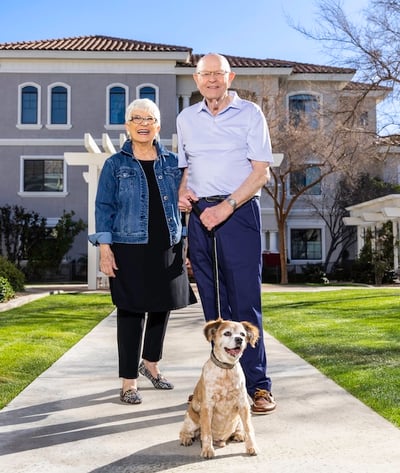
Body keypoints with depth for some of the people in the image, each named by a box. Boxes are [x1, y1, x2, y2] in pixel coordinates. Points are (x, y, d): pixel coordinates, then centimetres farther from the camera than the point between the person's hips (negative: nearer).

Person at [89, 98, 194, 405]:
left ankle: (150, 363, 36)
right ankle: (129, 381, 12)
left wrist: (187, 244, 8)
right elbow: (104, 207, 0)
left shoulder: (172, 162, 10)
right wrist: (104, 247, -9)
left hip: (168, 249, 4)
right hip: (130, 250, -3)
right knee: (131, 312, 0)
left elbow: (182, 204, 12)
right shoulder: (115, 164, 3)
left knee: (163, 307, 13)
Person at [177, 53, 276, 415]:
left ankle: (258, 385, 2)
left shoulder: (249, 113, 2)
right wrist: (182, 192, 2)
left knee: (245, 300, -7)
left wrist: (226, 207, -15)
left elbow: (261, 171, -5)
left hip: (239, 211, -4)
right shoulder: (186, 118, 16)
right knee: (212, 301, 7)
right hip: (200, 214, 5)